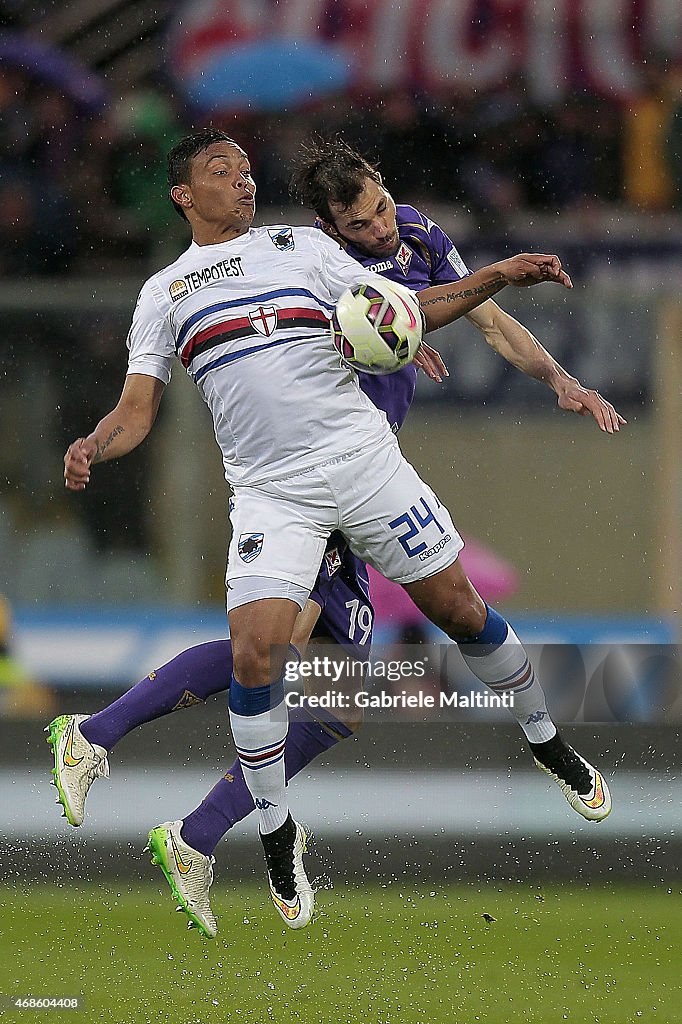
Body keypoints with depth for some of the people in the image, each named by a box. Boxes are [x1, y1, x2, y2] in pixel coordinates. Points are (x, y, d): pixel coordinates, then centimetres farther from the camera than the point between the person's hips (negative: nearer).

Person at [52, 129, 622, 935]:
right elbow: (137, 409, 9)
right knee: (252, 652, -16)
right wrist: (93, 447, -13)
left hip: (364, 458, 1)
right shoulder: (162, 292, 13)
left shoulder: (301, 245, 13)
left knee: (458, 608, 3)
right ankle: (276, 833, 1)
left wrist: (496, 277, 2)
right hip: (269, 490, -1)